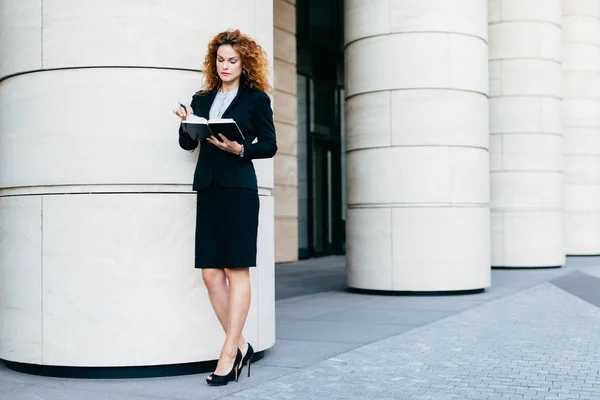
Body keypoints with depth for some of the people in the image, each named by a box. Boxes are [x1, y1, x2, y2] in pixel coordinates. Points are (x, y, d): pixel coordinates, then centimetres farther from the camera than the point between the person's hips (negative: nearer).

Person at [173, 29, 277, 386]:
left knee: (237, 270, -3)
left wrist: (240, 149, -14)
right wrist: (187, 124, -8)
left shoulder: (256, 99, 4)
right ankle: (240, 345, 12)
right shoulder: (202, 99, 16)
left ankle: (229, 353, 1)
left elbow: (270, 145, 2)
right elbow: (187, 143, 12)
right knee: (211, 273, 1)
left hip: (239, 189, -5)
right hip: (208, 189, 5)